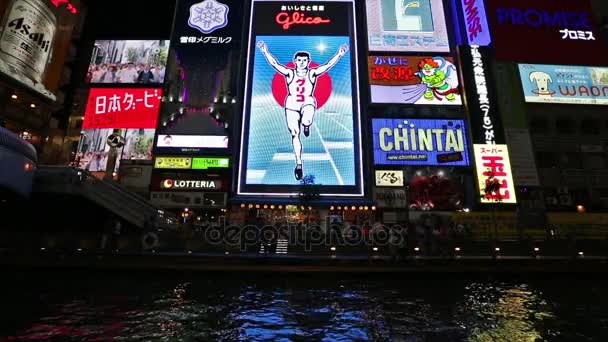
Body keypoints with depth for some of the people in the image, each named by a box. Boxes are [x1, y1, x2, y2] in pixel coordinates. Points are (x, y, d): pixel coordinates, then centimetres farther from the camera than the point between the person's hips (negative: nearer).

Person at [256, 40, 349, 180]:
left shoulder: (312, 73, 2)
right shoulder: (290, 73, 3)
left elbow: (328, 65, -6)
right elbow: (275, 64, -5)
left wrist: (339, 54, -16)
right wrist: (265, 52, -16)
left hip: (308, 103, -1)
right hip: (292, 105, 1)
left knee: (306, 121, -36)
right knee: (295, 134, -1)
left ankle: (306, 124, 5)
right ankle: (299, 164, 10)